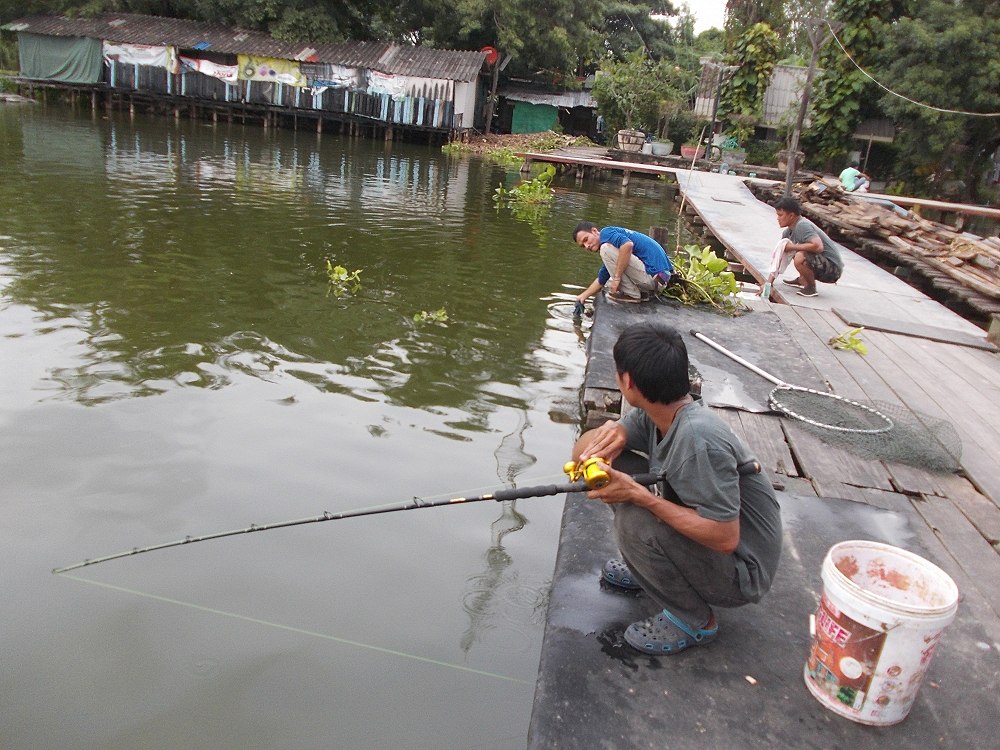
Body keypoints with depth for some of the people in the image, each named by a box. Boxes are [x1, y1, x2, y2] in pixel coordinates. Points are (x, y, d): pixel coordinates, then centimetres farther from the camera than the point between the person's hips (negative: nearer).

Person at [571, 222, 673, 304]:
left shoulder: (606, 232, -8)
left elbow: (628, 245, -29)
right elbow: (601, 280, 30)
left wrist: (617, 278, -23)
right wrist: (583, 296, 26)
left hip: (654, 276, -11)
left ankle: (632, 294, -8)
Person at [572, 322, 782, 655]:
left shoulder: (698, 438, -32)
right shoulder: (654, 416, -7)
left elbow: (725, 537, -31)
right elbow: (581, 452, 0)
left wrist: (639, 495, -32)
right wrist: (610, 433, -24)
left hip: (740, 573, -7)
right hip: (705, 536, 8)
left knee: (635, 520, -29)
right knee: (614, 464, -2)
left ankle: (694, 621, -4)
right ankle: (651, 569, 15)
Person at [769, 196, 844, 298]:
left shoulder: (802, 226, -22)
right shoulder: (788, 232, 6)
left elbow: (818, 247, -36)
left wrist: (792, 247, -24)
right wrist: (768, 283, 0)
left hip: (832, 268, -10)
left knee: (800, 258, -34)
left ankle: (811, 288, -10)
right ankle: (801, 280, 24)